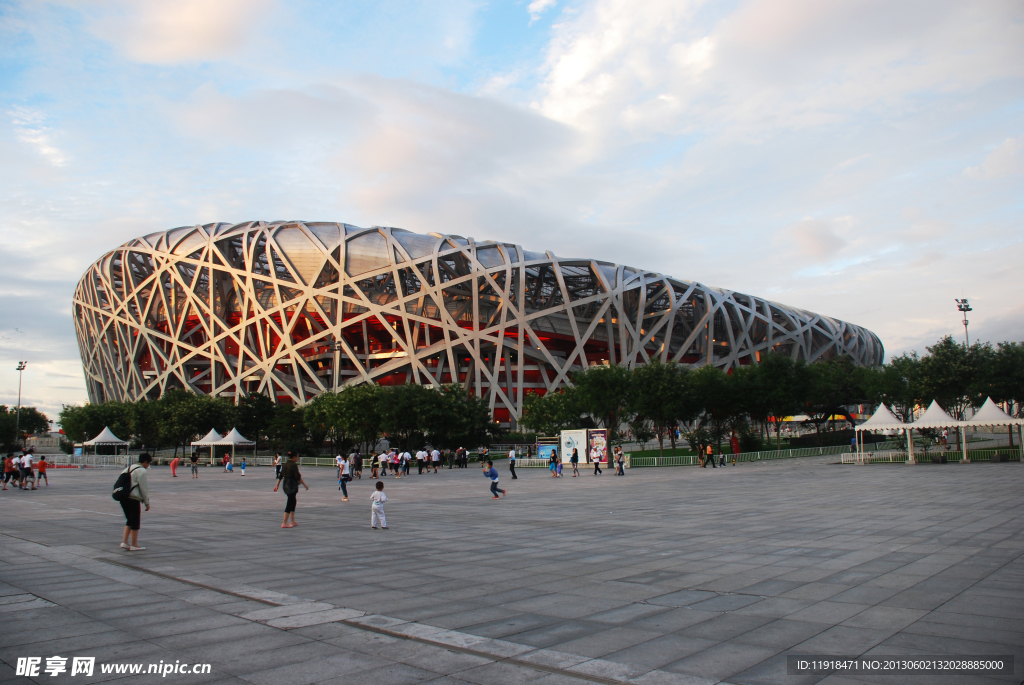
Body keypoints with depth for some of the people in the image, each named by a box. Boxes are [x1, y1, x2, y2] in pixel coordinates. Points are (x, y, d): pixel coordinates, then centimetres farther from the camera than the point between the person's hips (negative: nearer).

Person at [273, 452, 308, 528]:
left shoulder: (284, 464, 9)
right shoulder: (294, 465, -15)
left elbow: (280, 476, 12)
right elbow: (298, 477, -16)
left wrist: (277, 485, 17)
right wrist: (305, 485, -8)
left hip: (286, 485, 9)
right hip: (292, 485, -9)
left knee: (293, 502, 18)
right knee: (290, 503, -4)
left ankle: (293, 522, 23)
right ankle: (284, 523, -3)